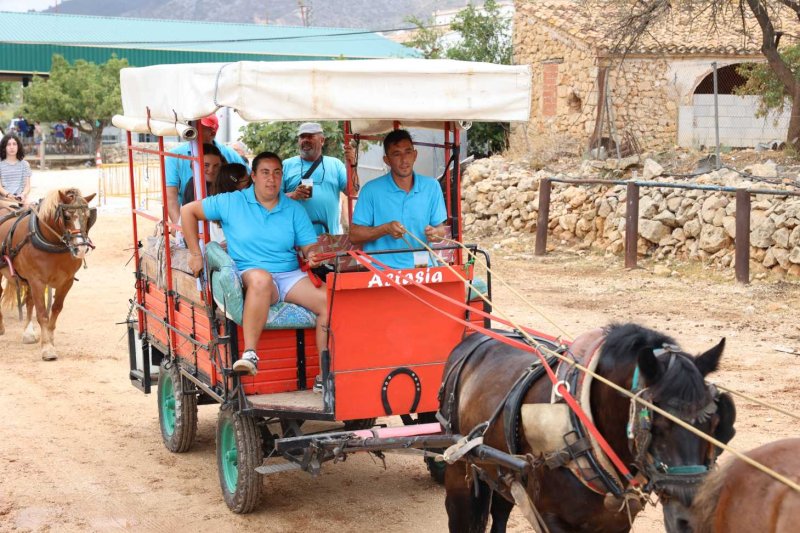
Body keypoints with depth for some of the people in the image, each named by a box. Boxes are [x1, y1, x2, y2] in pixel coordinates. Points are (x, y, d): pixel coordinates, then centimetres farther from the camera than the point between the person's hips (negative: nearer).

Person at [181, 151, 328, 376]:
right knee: (261, 278, -42)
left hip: (291, 276, 3)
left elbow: (310, 247, 10)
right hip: (248, 276, -3)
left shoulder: (295, 210, 14)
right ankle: (249, 355, -44)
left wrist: (313, 256, -16)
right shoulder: (231, 202, 7)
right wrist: (195, 254, 3)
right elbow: (188, 211, 9)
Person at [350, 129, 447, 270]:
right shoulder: (371, 190, 0)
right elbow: (354, 235, 1)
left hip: (422, 267, 3)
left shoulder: (431, 187, 9)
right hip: (382, 271, -3)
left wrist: (435, 233, -9)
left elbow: (441, 230, 14)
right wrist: (385, 229, -14)